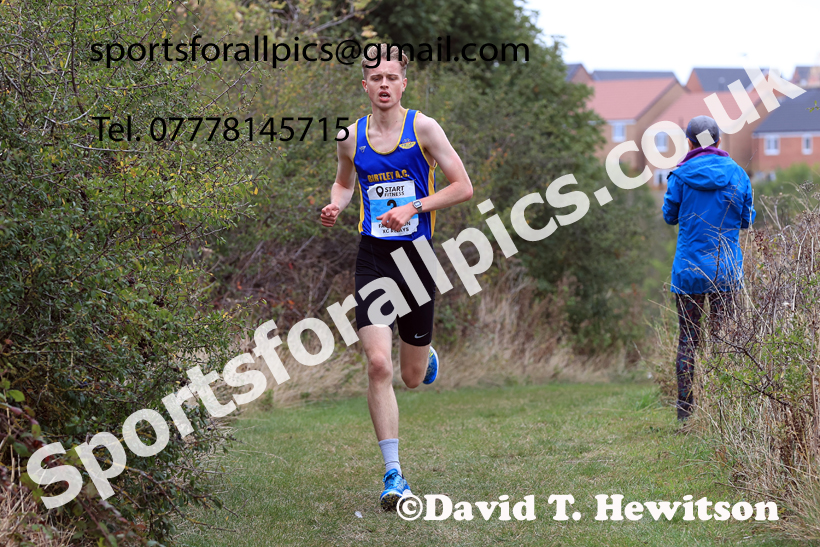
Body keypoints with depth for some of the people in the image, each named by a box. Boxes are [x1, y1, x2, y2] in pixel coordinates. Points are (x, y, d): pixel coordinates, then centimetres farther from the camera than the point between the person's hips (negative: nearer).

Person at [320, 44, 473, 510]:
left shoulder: (423, 128, -5)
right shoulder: (351, 137, 4)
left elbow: (463, 187, -4)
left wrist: (414, 207, -16)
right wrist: (336, 205, 1)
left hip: (416, 256, -1)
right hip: (373, 258, 1)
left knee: (413, 377, 9)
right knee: (378, 366, -14)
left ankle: (427, 356, 49)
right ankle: (394, 474, -8)